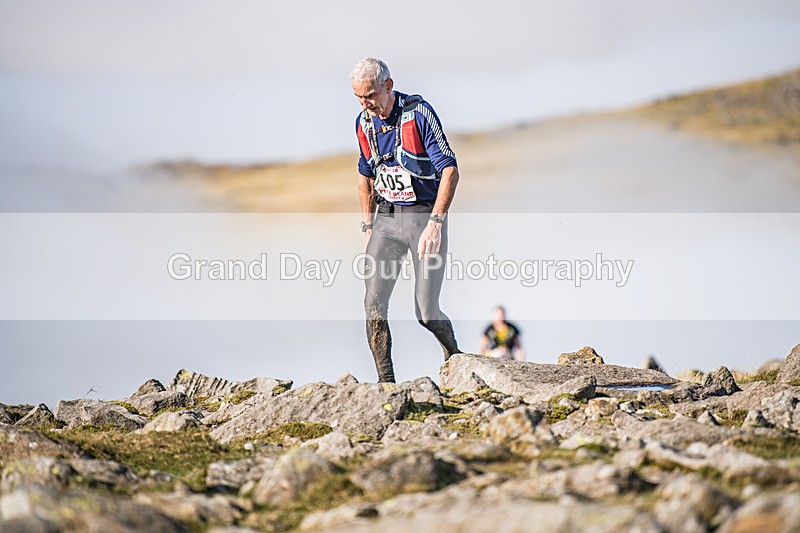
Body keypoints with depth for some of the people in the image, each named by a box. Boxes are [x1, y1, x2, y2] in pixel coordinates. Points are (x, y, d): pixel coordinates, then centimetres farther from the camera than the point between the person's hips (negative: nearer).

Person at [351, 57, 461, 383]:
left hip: (425, 214, -5)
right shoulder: (364, 123, 6)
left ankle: (455, 358, 23)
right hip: (387, 218, 5)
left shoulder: (419, 113, -14)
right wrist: (368, 227, 15)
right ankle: (385, 383, -6)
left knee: (426, 311, -6)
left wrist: (435, 223, -24)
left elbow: (450, 171, -17)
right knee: (374, 301, -12)